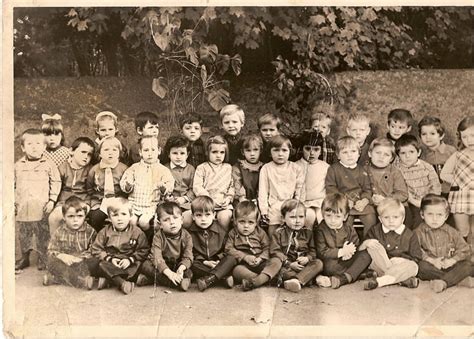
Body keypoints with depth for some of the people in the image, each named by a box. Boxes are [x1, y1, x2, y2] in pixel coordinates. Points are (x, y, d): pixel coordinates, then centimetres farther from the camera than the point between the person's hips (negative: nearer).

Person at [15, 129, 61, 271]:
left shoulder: (48, 165, -2)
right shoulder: (18, 166, 7)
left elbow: (56, 182, 0)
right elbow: (13, 185, 13)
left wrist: (52, 200, -6)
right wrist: (12, 203, 9)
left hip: (41, 208, -3)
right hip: (22, 208, 3)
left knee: (43, 235, 4)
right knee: (23, 235, 13)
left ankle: (43, 259, 18)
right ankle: (24, 258, 28)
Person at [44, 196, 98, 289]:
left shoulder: (90, 231, 0)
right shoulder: (59, 232, 4)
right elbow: (51, 251, 0)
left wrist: (80, 258, -23)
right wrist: (62, 256, -20)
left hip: (82, 261, 0)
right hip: (64, 262, 1)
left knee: (95, 262, -31)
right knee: (52, 261, -29)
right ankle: (81, 280, -40)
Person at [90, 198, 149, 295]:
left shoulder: (137, 232, 0)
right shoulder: (105, 232, 4)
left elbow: (144, 250, -2)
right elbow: (96, 249, 2)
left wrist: (130, 259, -15)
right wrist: (110, 259, -11)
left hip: (128, 264, -1)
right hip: (110, 264, 1)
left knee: (138, 266, -32)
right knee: (102, 265, -30)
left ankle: (108, 280, -32)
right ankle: (122, 283, -39)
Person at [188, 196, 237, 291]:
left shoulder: (221, 231, 5)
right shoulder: (190, 233, 0)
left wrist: (219, 260, -11)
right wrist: (204, 262, -15)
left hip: (217, 263, 2)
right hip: (201, 265, -1)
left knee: (232, 258, -26)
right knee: (191, 264, -34)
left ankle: (208, 280, -43)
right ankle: (225, 276, -32)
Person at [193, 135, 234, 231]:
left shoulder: (228, 168, 17)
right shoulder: (202, 168, 7)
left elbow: (232, 186, 16)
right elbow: (197, 187, -3)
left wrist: (229, 198, -2)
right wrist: (210, 199, -11)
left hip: (224, 203, 2)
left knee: (224, 216, -27)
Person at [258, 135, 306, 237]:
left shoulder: (296, 169, 7)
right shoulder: (266, 169, 5)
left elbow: (300, 190, 8)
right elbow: (262, 191, 3)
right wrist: (264, 210, -4)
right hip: (274, 208, 0)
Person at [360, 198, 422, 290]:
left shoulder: (410, 235, 3)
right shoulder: (375, 231, 4)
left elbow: (416, 258, 4)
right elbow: (360, 251, 1)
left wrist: (402, 260, -14)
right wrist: (365, 243, -20)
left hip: (400, 265, 0)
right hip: (379, 265, 0)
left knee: (413, 267, -31)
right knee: (373, 247, -24)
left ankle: (378, 280, -40)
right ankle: (401, 278, -30)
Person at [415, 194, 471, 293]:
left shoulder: (452, 232, 7)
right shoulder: (419, 232, 0)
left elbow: (464, 249, 4)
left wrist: (452, 260, -12)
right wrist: (431, 260, -22)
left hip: (448, 265, 2)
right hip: (431, 266, -2)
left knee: (467, 265, -21)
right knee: (421, 265, -34)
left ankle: (443, 282, -38)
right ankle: (455, 278, -26)